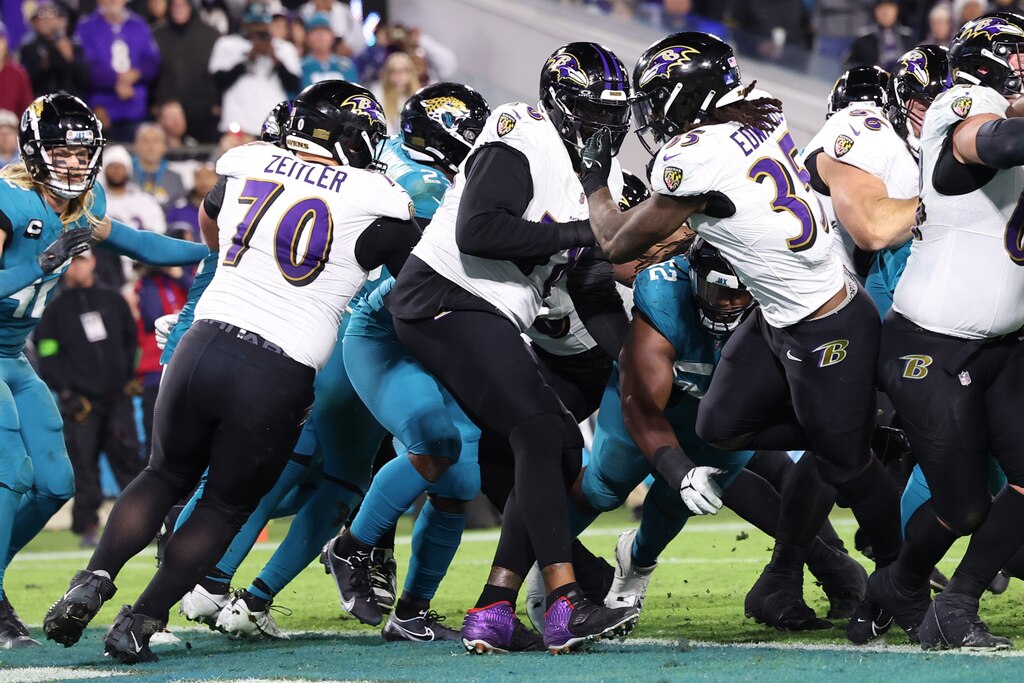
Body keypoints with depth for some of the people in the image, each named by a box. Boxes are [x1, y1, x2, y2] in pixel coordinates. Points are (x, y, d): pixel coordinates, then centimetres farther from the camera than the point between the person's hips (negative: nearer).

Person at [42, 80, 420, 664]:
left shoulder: (247, 165, 12)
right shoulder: (376, 204, -1)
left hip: (205, 347, 3)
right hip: (280, 378, -3)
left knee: (165, 477, 25)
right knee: (227, 506, 18)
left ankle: (94, 582, 8)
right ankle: (141, 623, 12)